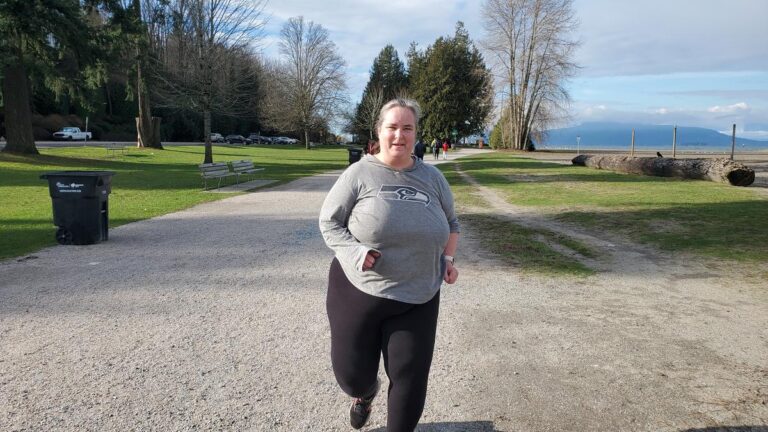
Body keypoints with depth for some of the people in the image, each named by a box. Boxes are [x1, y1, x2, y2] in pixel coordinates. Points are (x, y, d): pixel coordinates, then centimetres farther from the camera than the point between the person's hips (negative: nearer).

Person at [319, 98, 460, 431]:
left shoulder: (432, 178, 4)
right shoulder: (359, 174, -7)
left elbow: (451, 224, 17)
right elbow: (328, 221, -4)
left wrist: (447, 258, 4)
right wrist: (355, 251, -19)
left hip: (417, 298, 2)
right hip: (358, 290, -1)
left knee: (410, 376, 4)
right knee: (352, 371, 12)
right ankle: (365, 393, 50)